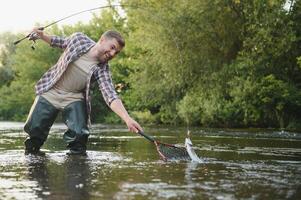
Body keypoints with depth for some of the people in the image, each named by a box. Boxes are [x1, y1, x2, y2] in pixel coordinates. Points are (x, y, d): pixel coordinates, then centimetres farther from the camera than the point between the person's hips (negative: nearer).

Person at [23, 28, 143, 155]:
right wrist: (42, 35, -4)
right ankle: (32, 151, 28)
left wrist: (127, 119, -45)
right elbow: (61, 42, 10)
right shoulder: (79, 39, -13)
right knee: (34, 128, -1)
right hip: (50, 92, 1)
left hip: (73, 98, -1)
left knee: (79, 134, -20)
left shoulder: (102, 70, -18)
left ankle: (77, 154, 7)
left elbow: (111, 96, -30)